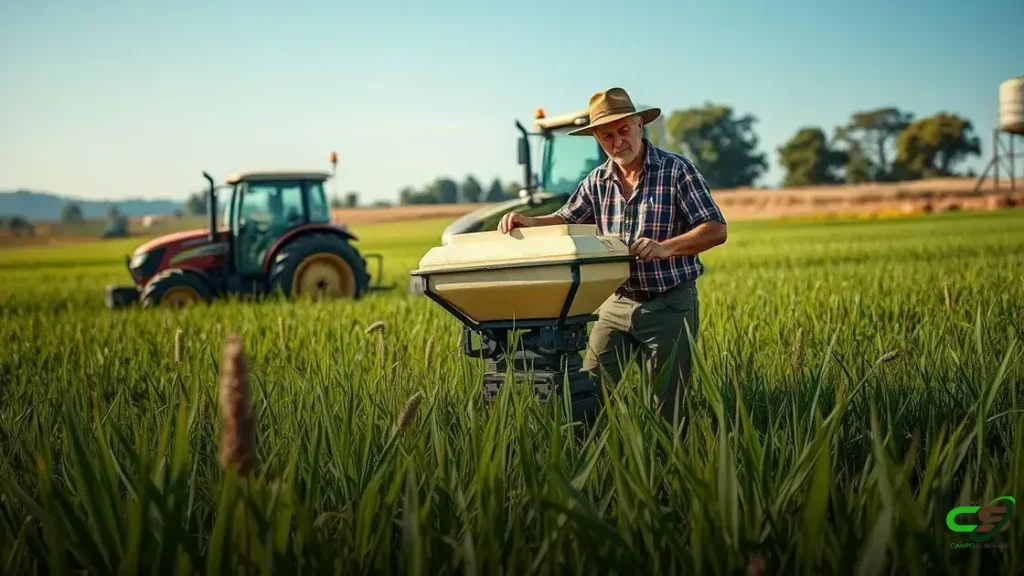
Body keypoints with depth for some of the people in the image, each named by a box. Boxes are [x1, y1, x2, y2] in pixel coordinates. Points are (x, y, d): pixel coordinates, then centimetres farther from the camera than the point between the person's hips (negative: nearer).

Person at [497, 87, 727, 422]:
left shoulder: (676, 170, -9)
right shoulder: (597, 181, 6)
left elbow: (716, 230, -12)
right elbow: (566, 220, 17)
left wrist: (666, 247, -29)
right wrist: (529, 223, -4)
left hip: (670, 303, -4)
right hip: (616, 303, 4)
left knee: (667, 405, 3)